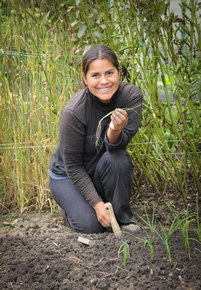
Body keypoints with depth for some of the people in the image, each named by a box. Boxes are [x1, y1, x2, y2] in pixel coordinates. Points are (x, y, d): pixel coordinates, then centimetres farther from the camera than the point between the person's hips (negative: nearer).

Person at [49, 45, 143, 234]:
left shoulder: (132, 95, -20)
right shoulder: (73, 112, -29)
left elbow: (115, 146, -24)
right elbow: (73, 165, -20)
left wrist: (115, 130, -47)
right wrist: (97, 203, -23)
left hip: (102, 169, 3)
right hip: (67, 175, -3)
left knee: (118, 158, -30)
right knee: (91, 225, -21)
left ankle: (123, 217, -8)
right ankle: (73, 204, 13)